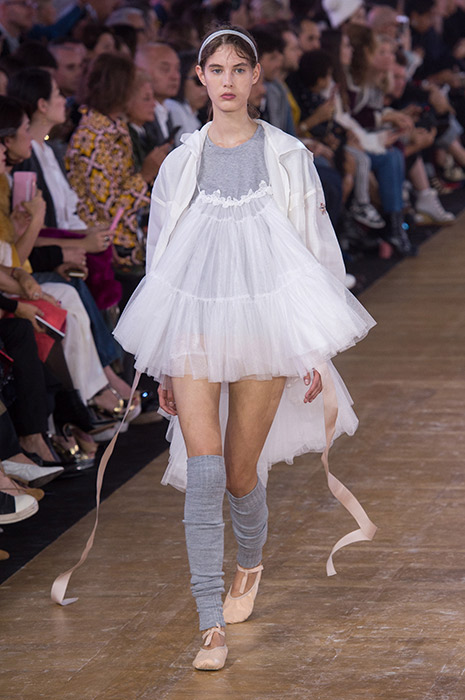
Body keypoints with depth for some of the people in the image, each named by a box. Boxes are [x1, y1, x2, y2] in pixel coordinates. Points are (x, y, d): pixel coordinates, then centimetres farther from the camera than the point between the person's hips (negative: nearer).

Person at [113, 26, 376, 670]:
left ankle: (250, 566, 38)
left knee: (241, 472, 4)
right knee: (203, 472, -12)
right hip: (195, 324, 1)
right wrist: (161, 366, 11)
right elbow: (161, 257, 12)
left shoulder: (287, 157, 3)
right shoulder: (181, 163, 8)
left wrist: (316, 351, 1)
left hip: (264, 323, -1)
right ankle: (212, 627, -14)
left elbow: (315, 250, 5)